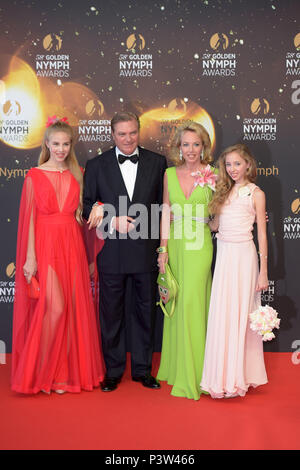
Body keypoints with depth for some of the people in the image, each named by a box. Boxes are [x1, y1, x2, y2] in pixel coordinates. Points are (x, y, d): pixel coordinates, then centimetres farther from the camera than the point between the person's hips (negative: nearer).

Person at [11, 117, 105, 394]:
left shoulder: (77, 174, 11)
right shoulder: (34, 176, -1)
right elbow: (29, 218, -5)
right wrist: (30, 257, -11)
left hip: (72, 246, 4)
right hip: (45, 245, -4)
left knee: (74, 306, 6)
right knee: (53, 307, -10)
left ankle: (71, 369, 21)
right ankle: (45, 374, 9)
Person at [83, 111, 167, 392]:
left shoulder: (157, 162, 4)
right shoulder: (96, 165, 2)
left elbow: (164, 204, 6)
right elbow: (87, 206, 2)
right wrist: (113, 220, -14)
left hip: (145, 251, 1)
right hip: (111, 252, -1)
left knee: (145, 311, 11)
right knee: (111, 313, 8)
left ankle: (142, 369, 26)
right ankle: (113, 371, 23)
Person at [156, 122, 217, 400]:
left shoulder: (212, 175, -1)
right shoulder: (170, 174, 6)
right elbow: (166, 213, 6)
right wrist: (163, 248, 1)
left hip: (199, 244, -3)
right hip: (175, 242, 3)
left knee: (191, 303, -6)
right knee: (175, 304, 10)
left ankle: (191, 376, 6)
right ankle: (174, 366, 26)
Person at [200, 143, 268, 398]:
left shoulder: (256, 193, -1)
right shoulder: (224, 192, 13)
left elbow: (262, 234, -2)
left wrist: (264, 270, -5)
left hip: (244, 256, -5)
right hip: (223, 255, 5)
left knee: (240, 314, 0)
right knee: (221, 314, 6)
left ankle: (238, 376, 11)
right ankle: (223, 375, 17)